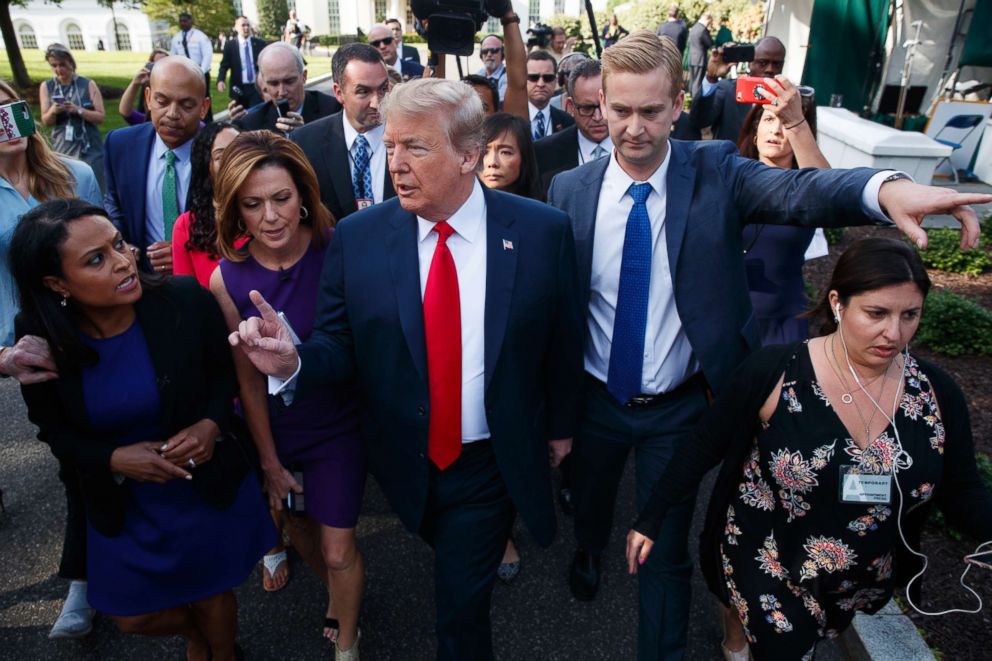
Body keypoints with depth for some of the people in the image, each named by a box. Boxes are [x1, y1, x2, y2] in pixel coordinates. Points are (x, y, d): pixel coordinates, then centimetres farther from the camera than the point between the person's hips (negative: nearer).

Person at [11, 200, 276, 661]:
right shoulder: (40, 342, -18)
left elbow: (225, 369, -5)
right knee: (135, 618, 20)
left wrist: (213, 424, -23)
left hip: (211, 488, -1)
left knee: (212, 596, 20)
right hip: (122, 505, 2)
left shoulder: (186, 301, -24)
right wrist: (113, 459, -20)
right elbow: (54, 430, -2)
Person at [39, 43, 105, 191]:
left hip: (90, 149, -2)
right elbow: (46, 121, 6)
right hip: (62, 150, 2)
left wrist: (77, 110, -18)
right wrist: (52, 112, -15)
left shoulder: (88, 84, -1)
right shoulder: (46, 87, 4)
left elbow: (100, 117, -4)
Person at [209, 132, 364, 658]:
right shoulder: (227, 279, -17)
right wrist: (270, 462, 0)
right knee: (297, 526, 24)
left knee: (338, 551, 6)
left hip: (338, 426, -2)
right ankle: (337, 594, 57)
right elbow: (248, 379, -8)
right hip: (276, 431, 3)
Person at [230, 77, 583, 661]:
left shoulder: (542, 231, -13)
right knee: (461, 566, 27)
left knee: (462, 607, 4)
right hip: (406, 463, 2)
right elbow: (340, 343, -5)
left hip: (492, 462, -2)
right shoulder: (358, 236, -11)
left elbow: (564, 339, -2)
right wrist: (293, 361, -26)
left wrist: (559, 426, 8)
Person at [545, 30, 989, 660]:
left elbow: (794, 189, -33)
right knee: (589, 497, 28)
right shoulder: (570, 189, -10)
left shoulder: (716, 172, -13)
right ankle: (591, 549, 63)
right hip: (596, 398, 2)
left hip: (678, 407, -2)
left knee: (667, 546, 13)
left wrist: (886, 187, -54)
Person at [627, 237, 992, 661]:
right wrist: (650, 518, -12)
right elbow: (705, 447, -15)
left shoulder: (937, 392, -12)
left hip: (858, 586, 4)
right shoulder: (773, 372, -24)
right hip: (764, 571, -4)